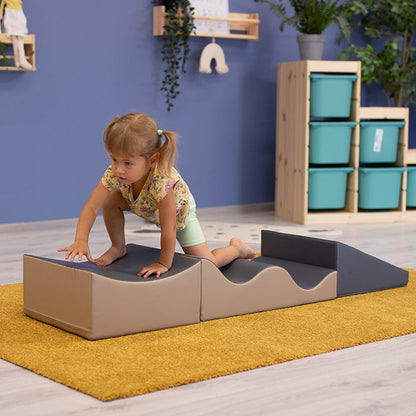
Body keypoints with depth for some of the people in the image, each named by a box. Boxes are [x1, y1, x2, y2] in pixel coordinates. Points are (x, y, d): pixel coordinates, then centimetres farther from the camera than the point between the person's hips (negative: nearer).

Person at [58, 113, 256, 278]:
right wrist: (81, 240, -50)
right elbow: (91, 207, -35)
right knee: (110, 201, -21)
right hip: (146, 208, 5)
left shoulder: (162, 180, -48)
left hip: (179, 210, -4)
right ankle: (118, 248, 2)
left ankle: (236, 248, 21)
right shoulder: (114, 173, -34)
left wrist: (164, 264, -33)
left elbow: (168, 227, -40)